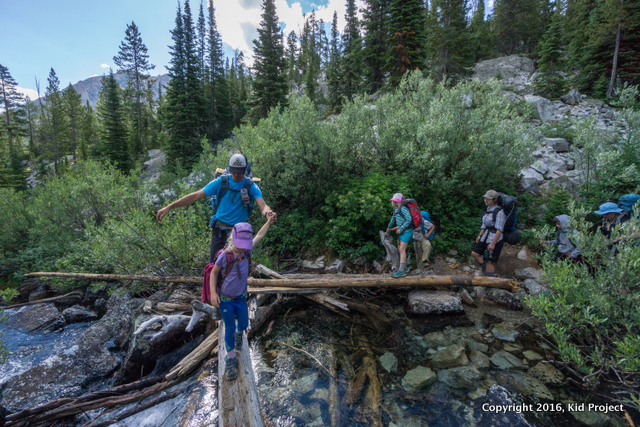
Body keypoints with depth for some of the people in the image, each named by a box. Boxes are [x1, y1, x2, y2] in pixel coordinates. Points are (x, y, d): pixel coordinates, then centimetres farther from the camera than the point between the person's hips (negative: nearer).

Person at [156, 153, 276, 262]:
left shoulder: (251, 186, -5)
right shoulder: (221, 182, -3)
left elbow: (262, 205, -20)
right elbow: (196, 196, -2)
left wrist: (268, 213, -45)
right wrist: (169, 207, -6)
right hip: (219, 230, 1)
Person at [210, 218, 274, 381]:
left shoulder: (247, 250, -13)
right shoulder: (225, 256, -25)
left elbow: (258, 236, 2)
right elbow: (214, 272, -10)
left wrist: (268, 222, 11)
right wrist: (213, 293, -15)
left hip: (240, 297, 4)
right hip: (225, 299, -4)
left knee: (244, 324, 16)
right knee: (229, 329, 6)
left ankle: (238, 333, 52)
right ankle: (231, 360, 26)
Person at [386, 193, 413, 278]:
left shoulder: (403, 209, -16)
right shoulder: (396, 209, 12)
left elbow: (409, 219, -21)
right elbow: (393, 219, 26)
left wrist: (400, 229, -21)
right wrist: (389, 227, 24)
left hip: (406, 231, -9)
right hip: (401, 231, 9)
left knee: (402, 249, -12)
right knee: (399, 249, 11)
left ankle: (401, 271, -11)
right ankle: (404, 267, 23)